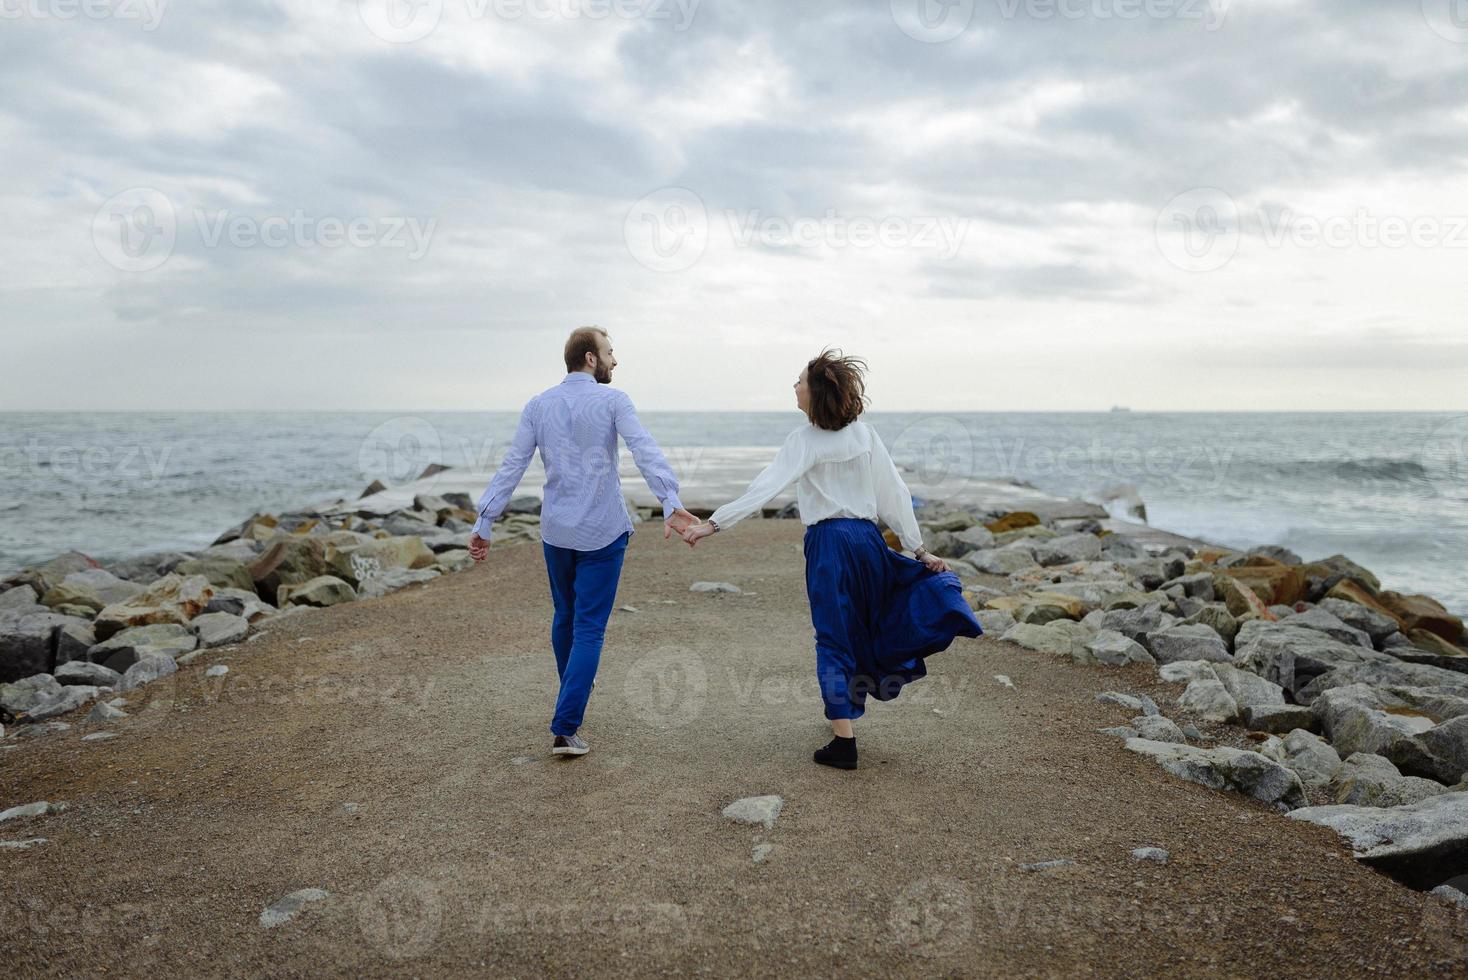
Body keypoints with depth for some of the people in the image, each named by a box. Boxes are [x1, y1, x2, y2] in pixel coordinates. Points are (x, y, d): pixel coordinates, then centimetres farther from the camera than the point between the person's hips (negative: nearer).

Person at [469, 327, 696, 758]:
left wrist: (484, 522, 2)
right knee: (589, 629, 0)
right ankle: (565, 729, -6)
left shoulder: (538, 406, 4)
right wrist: (671, 502, -34)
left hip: (556, 531, 4)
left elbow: (511, 467, 0)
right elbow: (645, 451, -23)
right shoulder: (612, 400, -7)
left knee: (565, 617, 23)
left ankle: (572, 696, 44)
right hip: (602, 532, -4)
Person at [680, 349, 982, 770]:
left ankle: (844, 742, 6)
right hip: (867, 538, 5)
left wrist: (712, 524, -21)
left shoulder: (805, 440, -9)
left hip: (828, 543, -5)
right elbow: (895, 493, 5)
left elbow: (764, 489, -18)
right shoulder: (863, 434, 5)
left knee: (833, 639, 3)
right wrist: (919, 549, 8)